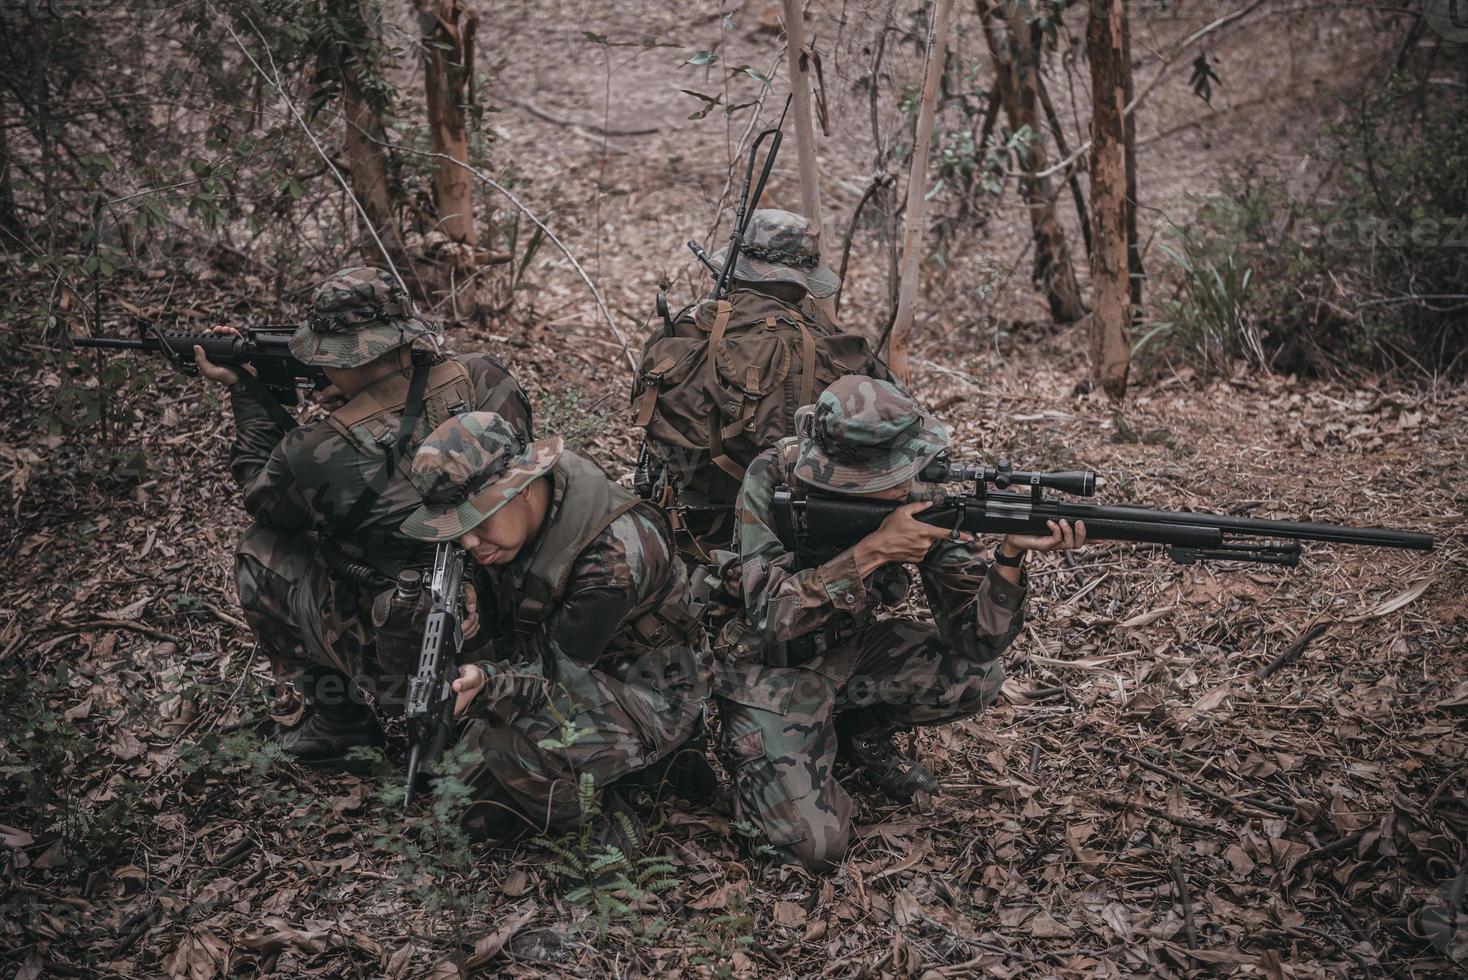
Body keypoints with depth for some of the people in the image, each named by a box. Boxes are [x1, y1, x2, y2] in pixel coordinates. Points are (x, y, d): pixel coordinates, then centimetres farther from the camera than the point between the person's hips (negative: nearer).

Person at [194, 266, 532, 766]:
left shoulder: (320, 453, -18)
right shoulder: (485, 380, -10)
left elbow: (261, 494, 7)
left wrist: (243, 391, 16)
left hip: (409, 662, -5)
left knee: (260, 552, 12)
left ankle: (337, 720, 19)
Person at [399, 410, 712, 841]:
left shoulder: (616, 554, -33)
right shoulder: (505, 517, -10)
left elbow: (562, 676, -28)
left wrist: (487, 684, -45)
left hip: (647, 690, -7)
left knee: (516, 742, -33)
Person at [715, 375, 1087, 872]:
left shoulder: (917, 503, -14)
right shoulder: (772, 479, -24)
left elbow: (977, 639, -17)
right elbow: (770, 614, -34)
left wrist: (1011, 553, -34)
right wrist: (872, 551, -39)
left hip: (851, 653, 5)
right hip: (773, 670, -5)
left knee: (977, 675, -16)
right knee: (817, 843, -21)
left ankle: (860, 730, 10)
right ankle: (745, 755, 10)